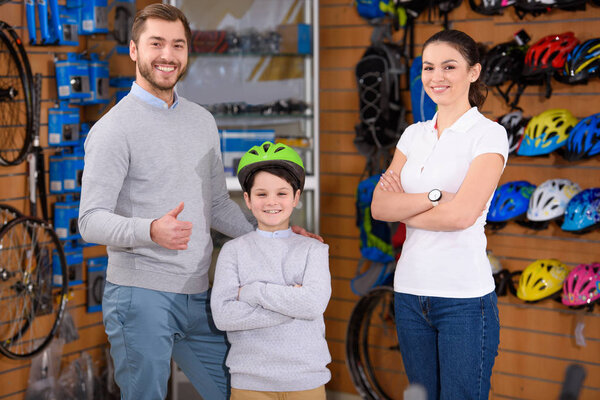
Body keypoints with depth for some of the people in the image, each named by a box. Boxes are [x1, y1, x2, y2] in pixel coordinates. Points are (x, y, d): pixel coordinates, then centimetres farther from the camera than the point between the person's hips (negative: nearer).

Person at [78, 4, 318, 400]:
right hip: (141, 296, -6)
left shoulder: (203, 121, 13)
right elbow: (92, 220, -14)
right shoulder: (114, 128, -7)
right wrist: (151, 231, -31)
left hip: (198, 296, 6)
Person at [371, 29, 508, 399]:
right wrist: (434, 196, -14)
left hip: (465, 297, -6)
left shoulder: (489, 134, -6)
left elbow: (462, 214, -18)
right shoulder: (413, 135, 11)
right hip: (410, 291, 6)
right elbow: (379, 206, 1)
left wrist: (403, 208, -4)